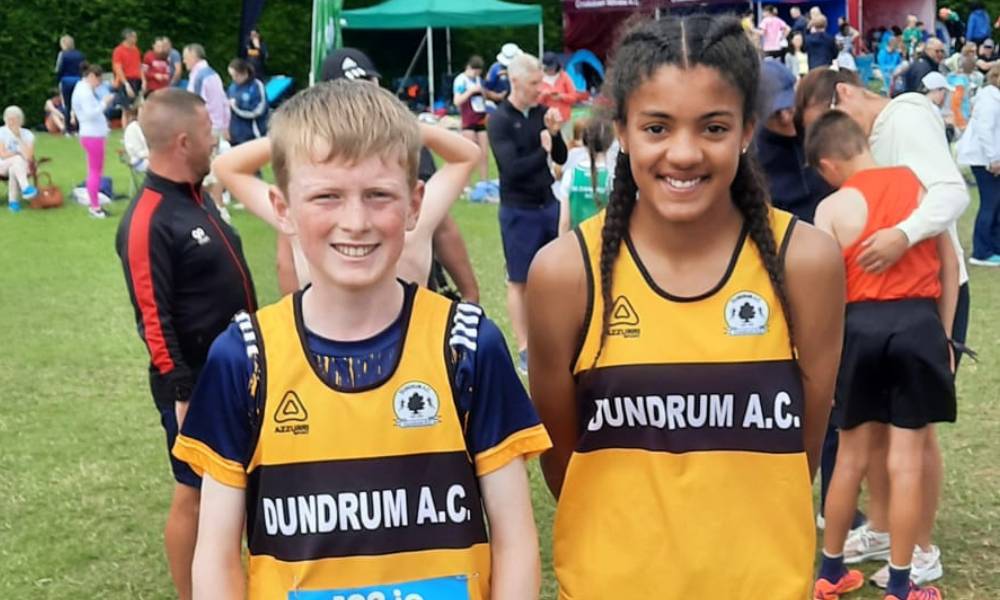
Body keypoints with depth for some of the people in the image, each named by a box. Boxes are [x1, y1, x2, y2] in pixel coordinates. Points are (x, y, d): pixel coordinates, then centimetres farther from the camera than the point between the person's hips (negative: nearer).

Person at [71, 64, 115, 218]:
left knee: (95, 171, 14)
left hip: (94, 135, 11)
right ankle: (95, 206, -1)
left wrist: (104, 103, 6)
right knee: (95, 171, -5)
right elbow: (91, 113, -23)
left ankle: (95, 205, 20)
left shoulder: (85, 90, 17)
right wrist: (105, 102, -17)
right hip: (92, 136, -11)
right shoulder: (84, 91, -16)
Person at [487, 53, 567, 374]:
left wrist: (555, 133, -13)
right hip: (519, 211, -5)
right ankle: (525, 350, 13)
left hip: (549, 204, 5)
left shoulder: (541, 112, 2)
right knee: (520, 281, 5)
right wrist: (542, 150, -16)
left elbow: (561, 159, 2)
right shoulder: (499, 120, -13)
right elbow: (512, 169, -22)